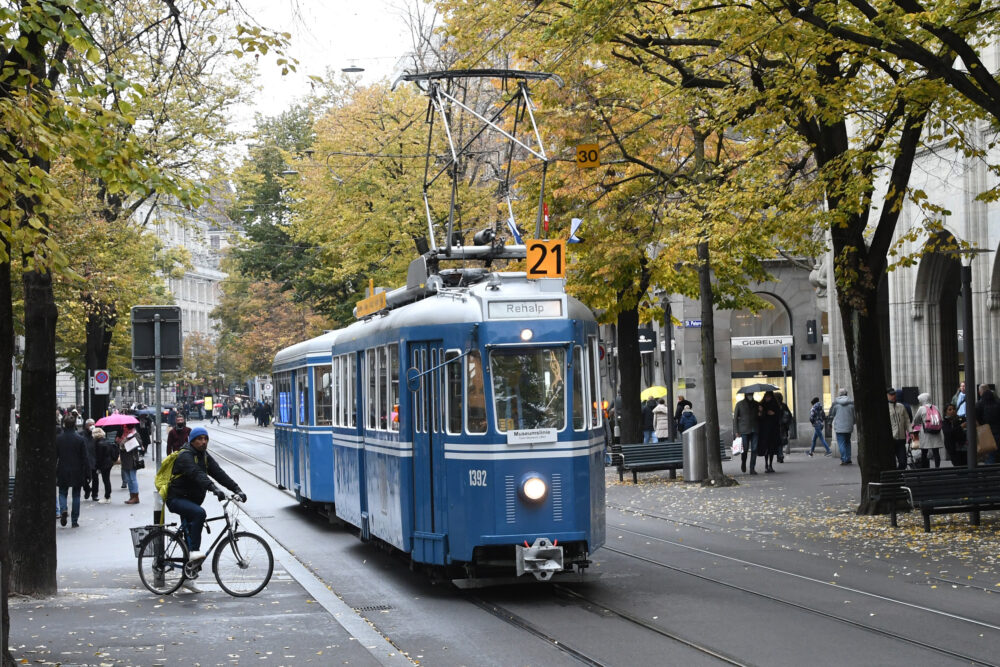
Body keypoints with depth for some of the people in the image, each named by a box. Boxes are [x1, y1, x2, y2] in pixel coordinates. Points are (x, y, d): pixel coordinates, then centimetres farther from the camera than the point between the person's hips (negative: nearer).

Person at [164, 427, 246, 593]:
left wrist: (237, 489, -17)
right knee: (199, 513, -35)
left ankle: (187, 577, 17)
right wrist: (214, 489, -49)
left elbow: (219, 473, -3)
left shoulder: (205, 456, 7)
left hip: (191, 500, 8)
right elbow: (197, 475, -35)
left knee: (191, 536, 10)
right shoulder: (185, 456, -18)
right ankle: (194, 551, -33)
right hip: (177, 499, -8)